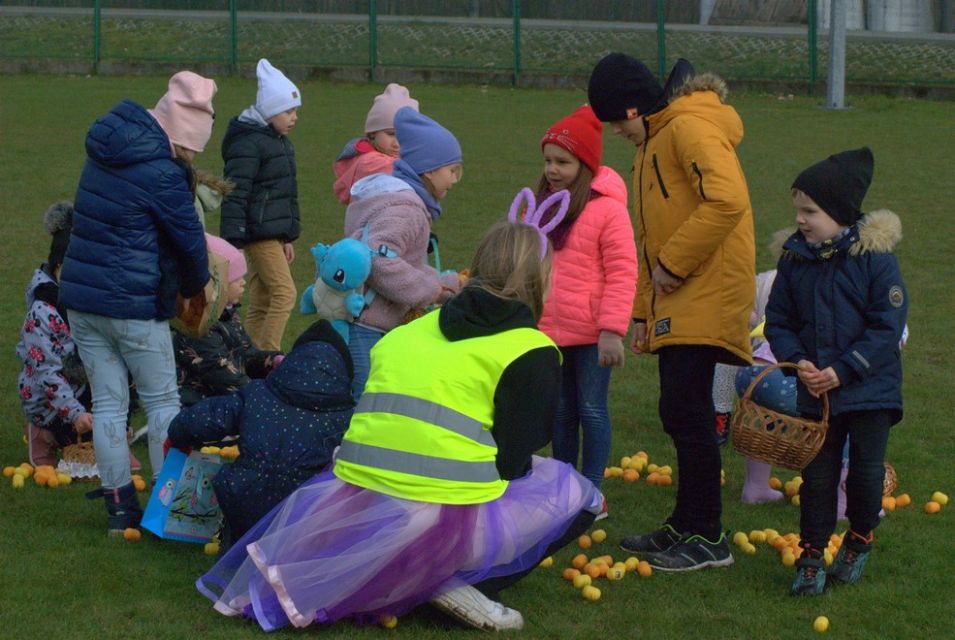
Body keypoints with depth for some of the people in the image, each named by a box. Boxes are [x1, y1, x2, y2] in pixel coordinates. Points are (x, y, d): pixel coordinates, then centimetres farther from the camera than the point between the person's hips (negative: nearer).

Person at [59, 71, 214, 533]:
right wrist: (195, 289, 12)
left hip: (81, 299, 7)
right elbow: (189, 236, -9)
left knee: (107, 402, 10)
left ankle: (119, 505, 12)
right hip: (134, 305, -7)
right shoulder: (160, 172, -17)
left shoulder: (105, 152, 9)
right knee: (162, 401, 7)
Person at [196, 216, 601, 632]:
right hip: (445, 524, -6)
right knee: (577, 494, 16)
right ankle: (464, 583, -2)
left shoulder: (411, 332, 18)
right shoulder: (530, 352, 0)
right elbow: (512, 462, -3)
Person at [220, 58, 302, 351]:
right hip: (259, 232, -9)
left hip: (275, 232, 9)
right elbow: (235, 195, -17)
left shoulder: (281, 143, 18)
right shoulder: (248, 143, -13)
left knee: (260, 303, 9)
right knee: (285, 293, -14)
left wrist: (288, 238, 27)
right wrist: (232, 242, -21)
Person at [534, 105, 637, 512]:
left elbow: (622, 273, -13)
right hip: (549, 331, 7)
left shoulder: (607, 207, -12)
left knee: (591, 410, 1)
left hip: (591, 335, -7)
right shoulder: (542, 205, 10)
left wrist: (612, 330, -17)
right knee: (560, 412, 15)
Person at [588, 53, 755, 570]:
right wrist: (644, 310, 22)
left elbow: (727, 200, -26)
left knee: (685, 412, -10)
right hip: (675, 305, 10)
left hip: (704, 299, -10)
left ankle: (706, 538, -6)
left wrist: (672, 263, -19)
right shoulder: (653, 143, 21)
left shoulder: (691, 127, -11)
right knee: (681, 414, 12)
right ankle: (685, 526, 20)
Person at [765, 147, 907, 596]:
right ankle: (811, 556, 12)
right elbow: (778, 321, 6)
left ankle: (859, 542, 26)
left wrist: (843, 370, -18)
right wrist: (797, 361, -13)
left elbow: (888, 325, -13)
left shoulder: (874, 256, -12)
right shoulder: (794, 259, 0)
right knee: (817, 474, 5)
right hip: (815, 391, 3)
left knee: (866, 470, 3)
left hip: (870, 389, -3)